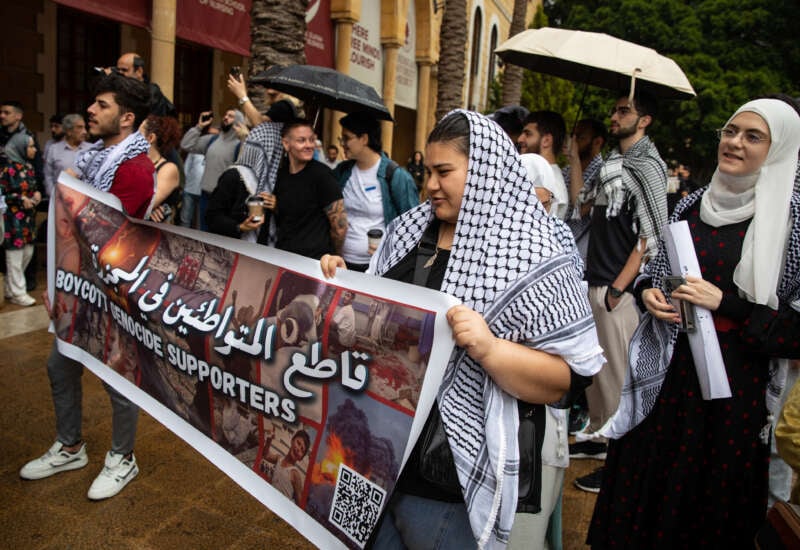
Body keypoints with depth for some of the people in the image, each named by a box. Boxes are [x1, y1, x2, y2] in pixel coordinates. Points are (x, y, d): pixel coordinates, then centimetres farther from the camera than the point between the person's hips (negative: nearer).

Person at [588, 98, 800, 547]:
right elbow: (656, 270, 17)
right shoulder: (693, 204, 6)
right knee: (642, 486, 14)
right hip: (668, 372, 4)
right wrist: (648, 292, -4)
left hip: (735, 384, -4)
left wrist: (725, 303, -20)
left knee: (709, 501, 11)